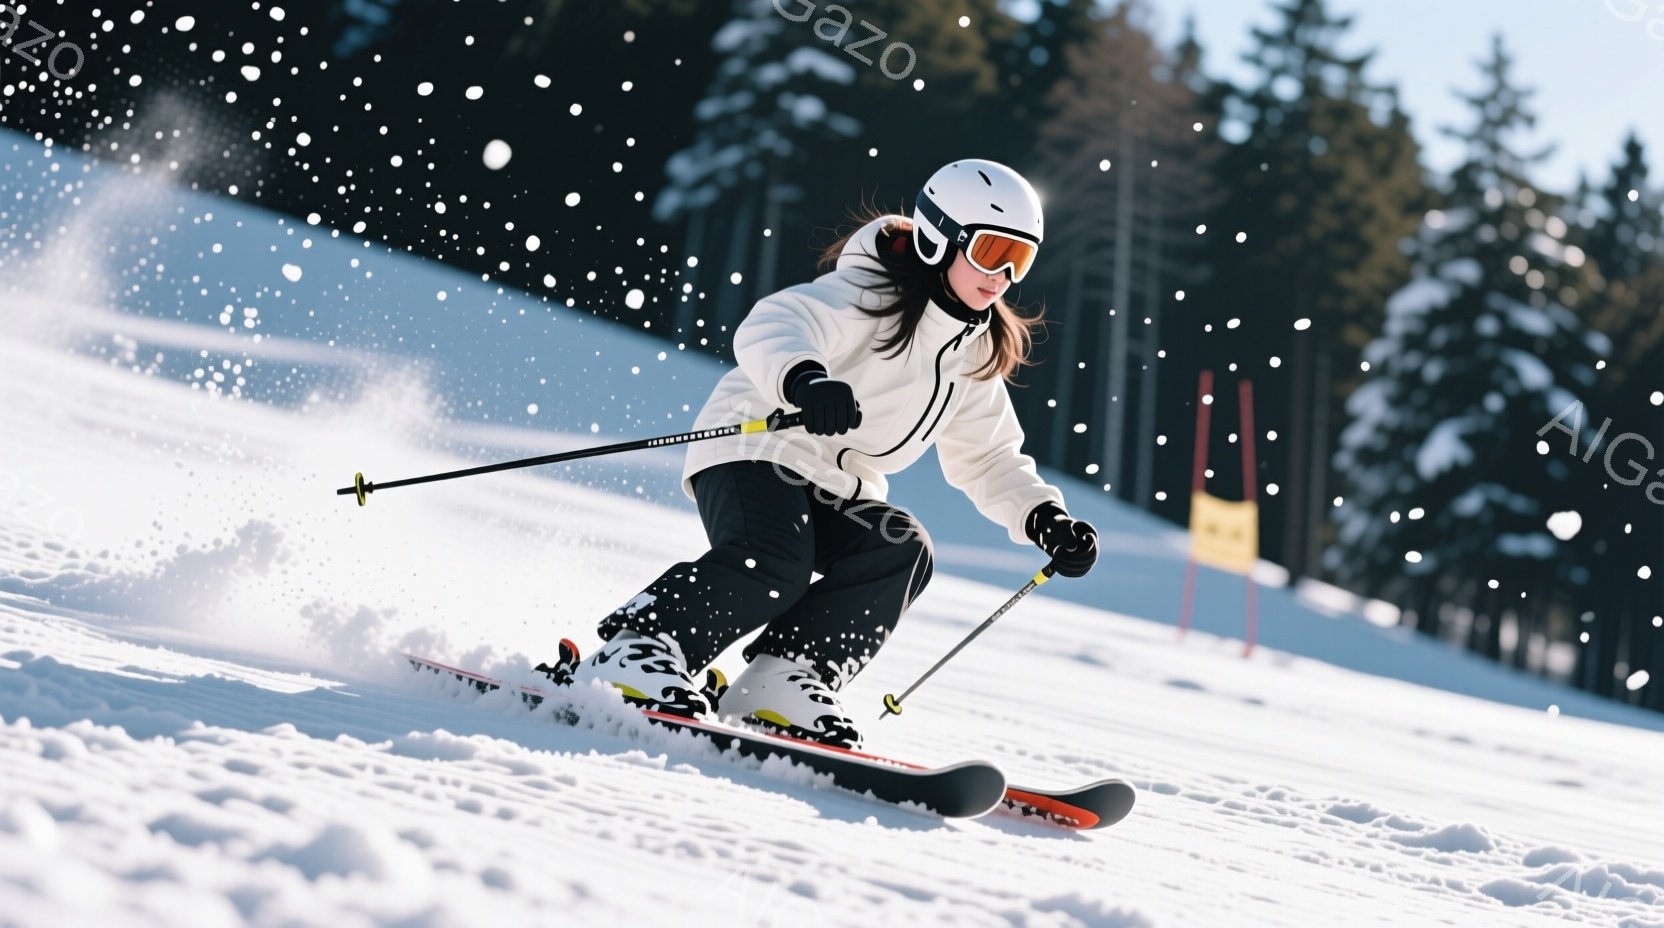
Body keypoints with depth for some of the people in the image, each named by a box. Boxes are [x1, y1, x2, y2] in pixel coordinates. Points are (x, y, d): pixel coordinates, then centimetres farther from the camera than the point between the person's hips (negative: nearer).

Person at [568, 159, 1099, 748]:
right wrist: (802, 378, -52)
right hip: (755, 450, -8)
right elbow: (771, 326, -30)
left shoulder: (975, 356, 13)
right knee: (774, 561, -34)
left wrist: (1046, 519, 6)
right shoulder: (872, 296, -12)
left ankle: (780, 678, -21)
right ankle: (636, 652, -24)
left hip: (837, 495, 8)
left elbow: (988, 459, 22)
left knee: (902, 552, -21)